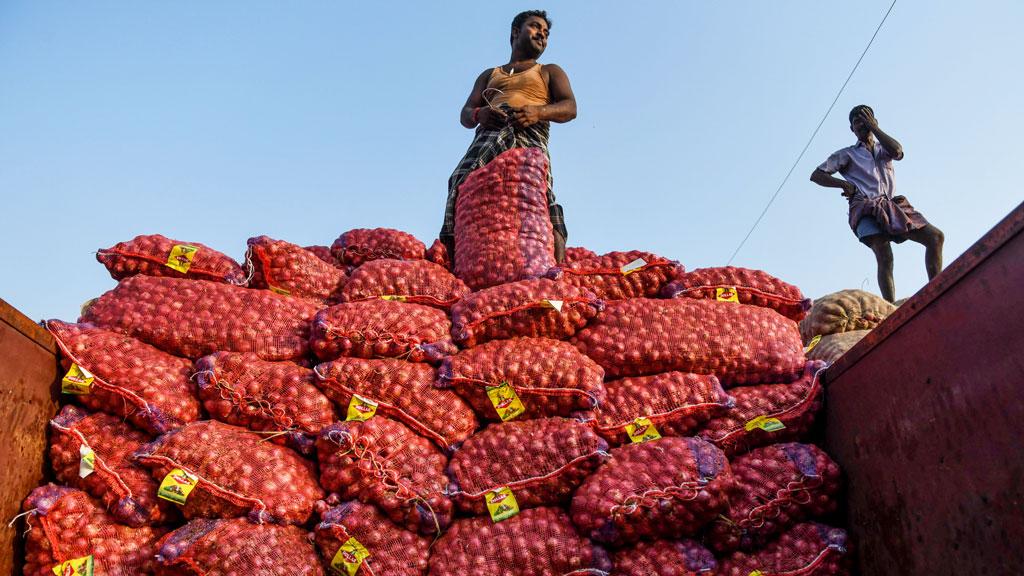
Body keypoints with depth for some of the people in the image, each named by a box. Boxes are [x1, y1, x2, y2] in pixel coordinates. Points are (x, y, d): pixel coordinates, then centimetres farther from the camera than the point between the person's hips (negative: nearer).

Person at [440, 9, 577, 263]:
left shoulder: (550, 72, 31)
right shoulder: (489, 75, 37)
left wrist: (538, 111, -11)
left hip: (528, 134, -2)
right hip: (488, 135, 2)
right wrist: (479, 114, -4)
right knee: (462, 185, -27)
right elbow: (465, 114, 23)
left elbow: (569, 108, 12)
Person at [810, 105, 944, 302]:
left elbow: (897, 151, 0)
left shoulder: (884, 149, 26)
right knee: (884, 257, -26)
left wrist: (873, 127, 7)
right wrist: (844, 184, -5)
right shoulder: (847, 154, 16)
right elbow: (816, 175, 9)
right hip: (865, 209, -5)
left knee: (935, 236, -10)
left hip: (890, 205, 5)